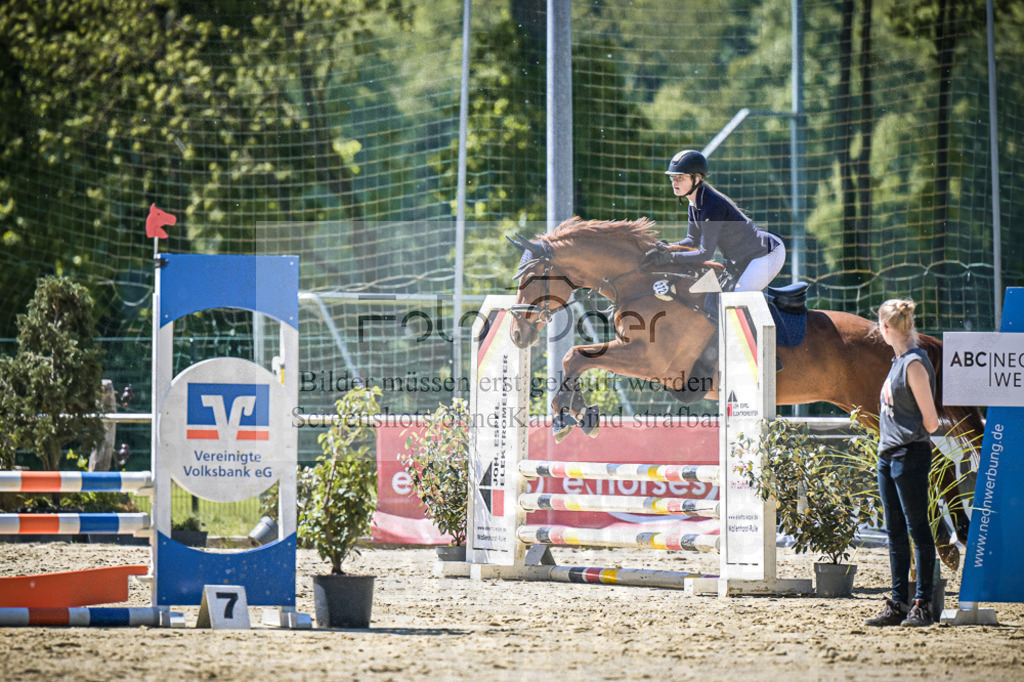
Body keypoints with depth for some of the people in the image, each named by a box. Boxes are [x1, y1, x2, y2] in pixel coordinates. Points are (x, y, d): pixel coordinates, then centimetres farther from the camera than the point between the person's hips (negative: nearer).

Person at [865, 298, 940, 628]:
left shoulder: (915, 363, -14)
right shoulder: (898, 361, 14)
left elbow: (930, 420, -14)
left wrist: (914, 441, 2)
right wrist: (888, 443, 9)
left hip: (910, 455, -9)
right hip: (889, 454, 9)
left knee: (917, 528, -5)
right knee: (895, 532, 10)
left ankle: (923, 605, -3)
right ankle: (898, 604, 14)